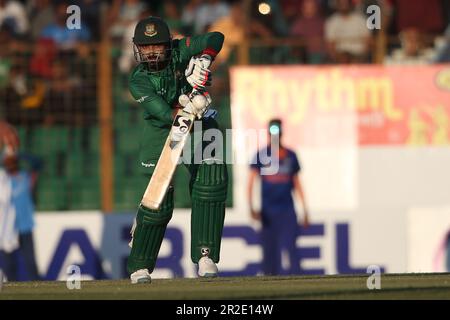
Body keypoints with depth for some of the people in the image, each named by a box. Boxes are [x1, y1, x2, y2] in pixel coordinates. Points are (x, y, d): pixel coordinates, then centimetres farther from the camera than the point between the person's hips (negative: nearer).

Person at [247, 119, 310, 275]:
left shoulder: (290, 156, 9)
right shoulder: (261, 155, 2)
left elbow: (297, 183, 16)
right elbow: (251, 181, -3)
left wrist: (305, 211, 16)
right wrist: (251, 208, -15)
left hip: (287, 211, 1)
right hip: (268, 212, -1)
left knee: (289, 249, -11)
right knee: (269, 250, 3)